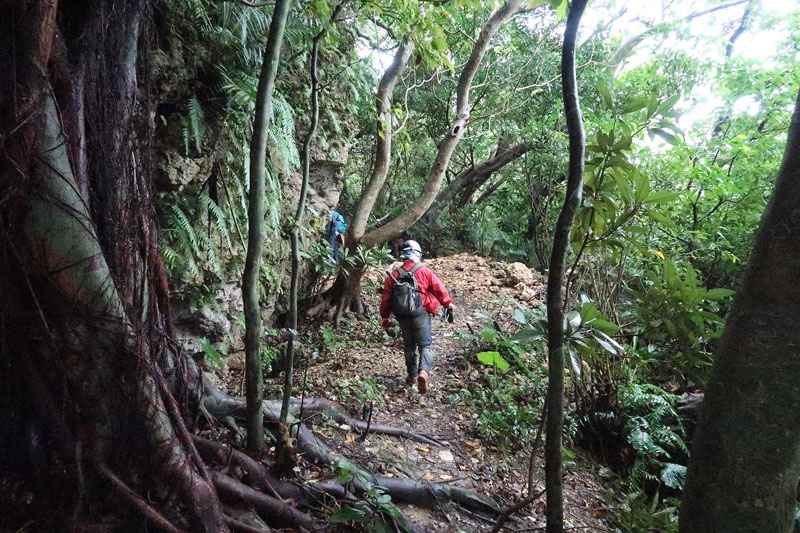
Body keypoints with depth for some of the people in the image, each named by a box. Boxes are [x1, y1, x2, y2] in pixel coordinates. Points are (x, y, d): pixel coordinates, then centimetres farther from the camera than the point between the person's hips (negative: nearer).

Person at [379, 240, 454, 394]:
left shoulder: (394, 275, 2)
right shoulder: (425, 271, -6)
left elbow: (386, 298, 6)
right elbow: (439, 289, -1)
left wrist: (384, 317, 17)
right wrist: (448, 303, 16)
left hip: (402, 317, 3)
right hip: (421, 315, -3)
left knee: (409, 346, 19)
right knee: (425, 345, 1)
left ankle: (412, 376, 27)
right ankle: (423, 371, -24)